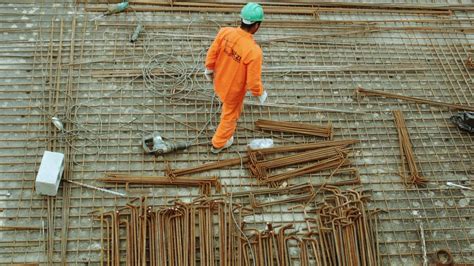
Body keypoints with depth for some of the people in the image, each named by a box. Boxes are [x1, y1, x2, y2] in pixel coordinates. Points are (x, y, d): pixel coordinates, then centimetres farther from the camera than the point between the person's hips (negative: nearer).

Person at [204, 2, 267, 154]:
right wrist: (260, 94, -7)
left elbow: (212, 53, -8)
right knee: (230, 116, 25)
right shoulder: (254, 51, -38)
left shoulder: (224, 32, -24)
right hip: (234, 90, -4)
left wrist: (209, 70, 12)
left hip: (219, 82, 4)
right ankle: (218, 144, 49)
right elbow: (253, 82, -28)